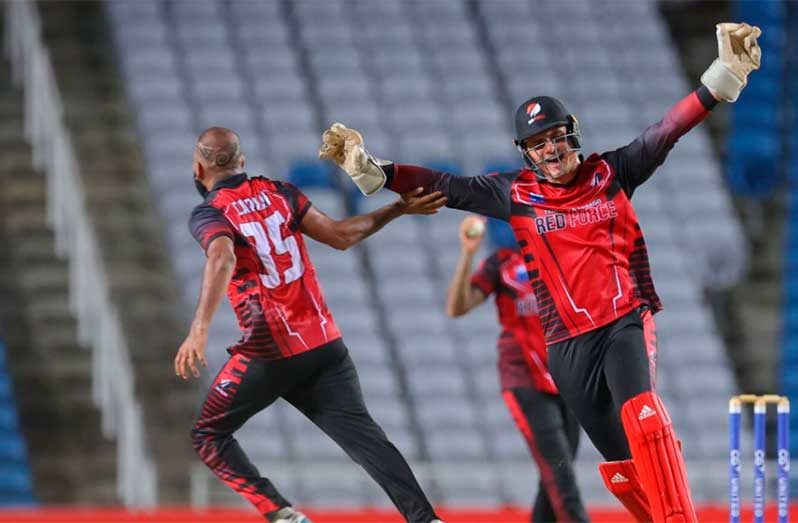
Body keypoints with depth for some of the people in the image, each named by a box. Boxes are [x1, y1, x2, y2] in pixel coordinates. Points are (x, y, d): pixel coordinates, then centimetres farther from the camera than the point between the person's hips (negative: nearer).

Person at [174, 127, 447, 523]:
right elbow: (339, 235, 10)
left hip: (271, 353, -5)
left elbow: (222, 259, -25)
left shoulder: (209, 214, -4)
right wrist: (399, 209, 21)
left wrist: (200, 330, -36)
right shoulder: (278, 192, 12)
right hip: (325, 342, 5)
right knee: (361, 434, 0)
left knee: (208, 435, 11)